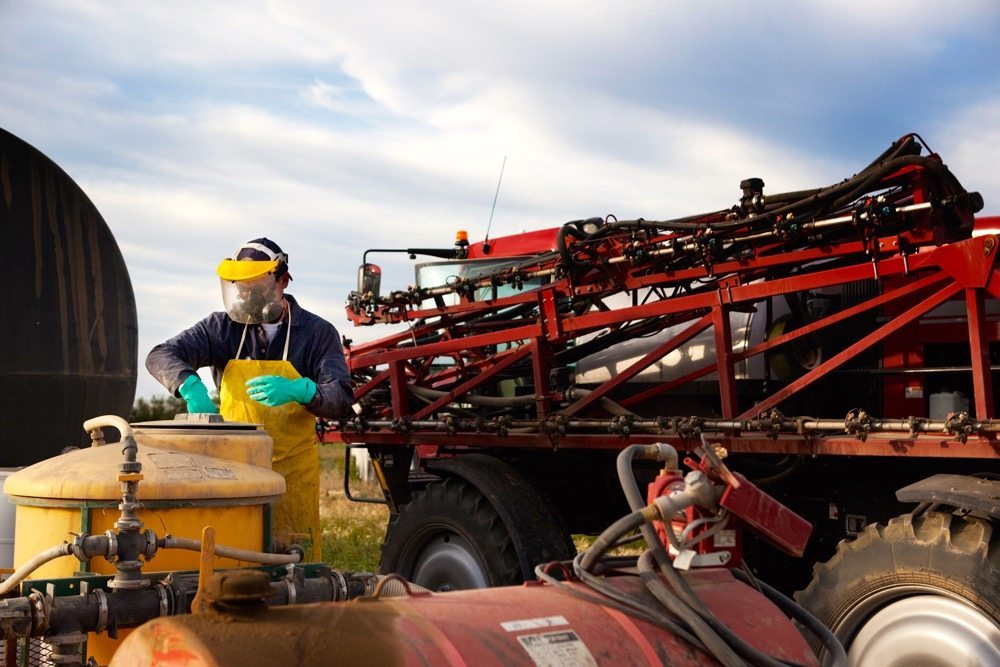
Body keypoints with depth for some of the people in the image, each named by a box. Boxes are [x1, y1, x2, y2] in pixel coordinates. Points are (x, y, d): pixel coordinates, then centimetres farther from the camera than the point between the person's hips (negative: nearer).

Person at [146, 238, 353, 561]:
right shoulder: (222, 327, 5)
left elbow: (341, 398, -8)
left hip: (293, 470, -1)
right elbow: (160, 357, -3)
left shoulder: (317, 333, 0)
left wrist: (298, 390, -28)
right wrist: (190, 386, -25)